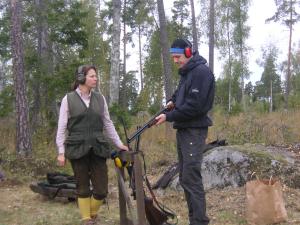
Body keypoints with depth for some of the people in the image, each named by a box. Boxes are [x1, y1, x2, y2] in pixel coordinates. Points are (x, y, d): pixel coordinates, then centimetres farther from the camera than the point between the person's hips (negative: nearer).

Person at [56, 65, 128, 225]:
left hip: (98, 148, 3)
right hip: (77, 149, -2)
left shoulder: (100, 98, 9)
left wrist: (119, 144, 12)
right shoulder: (68, 99, 1)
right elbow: (62, 127, 1)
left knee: (101, 190, 0)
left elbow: (108, 124, 15)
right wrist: (61, 151, -5)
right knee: (83, 188, 4)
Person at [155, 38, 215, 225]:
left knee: (191, 178, -12)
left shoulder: (201, 71, -13)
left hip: (194, 131, -10)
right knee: (185, 177, 11)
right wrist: (173, 101, 8)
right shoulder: (186, 72, 16)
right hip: (184, 129, 10)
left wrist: (168, 116, -16)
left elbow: (194, 106, -20)